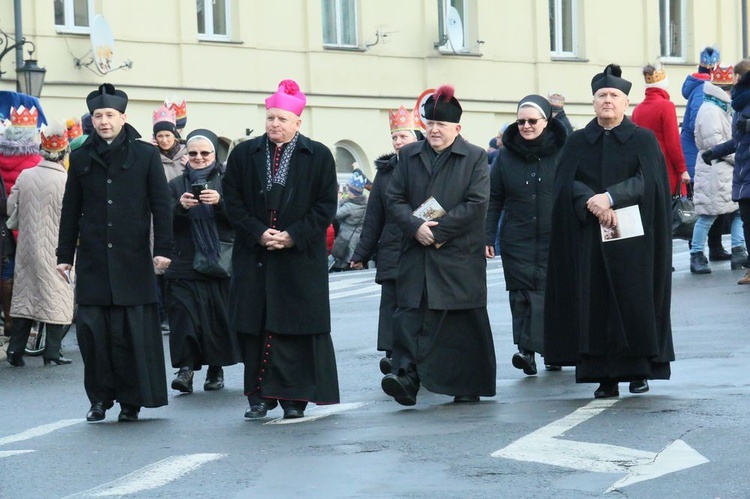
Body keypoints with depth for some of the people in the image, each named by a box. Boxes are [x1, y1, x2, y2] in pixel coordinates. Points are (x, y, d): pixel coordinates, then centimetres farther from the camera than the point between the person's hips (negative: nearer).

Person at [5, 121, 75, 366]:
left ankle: (15, 350, 10)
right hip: (56, 249, -4)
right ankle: (52, 351, 4)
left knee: (24, 293, 12)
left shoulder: (24, 176, -2)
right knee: (56, 296, 4)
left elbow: (11, 207, 4)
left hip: (28, 245, 4)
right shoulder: (67, 181, -14)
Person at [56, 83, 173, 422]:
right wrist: (65, 255, 9)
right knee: (92, 329, -1)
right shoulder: (81, 158, 9)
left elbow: (160, 204, 2)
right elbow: (70, 211, 12)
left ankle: (131, 399, 9)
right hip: (92, 261, 2)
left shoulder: (145, 155, 2)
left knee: (133, 330, -1)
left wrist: (163, 249, -6)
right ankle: (100, 398, 10)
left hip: (132, 258, -2)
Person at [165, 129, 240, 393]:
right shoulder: (177, 185, 13)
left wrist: (219, 202, -20)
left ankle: (216, 369, 14)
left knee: (219, 316, 2)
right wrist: (181, 207, -17)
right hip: (184, 264, 1)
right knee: (184, 313, -11)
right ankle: (186, 367, -14)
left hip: (220, 262, -1)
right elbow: (166, 223, 3)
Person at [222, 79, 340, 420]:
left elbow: (326, 206, 0)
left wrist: (293, 236, -11)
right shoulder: (244, 154, 8)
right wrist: (258, 233, -10)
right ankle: (260, 396, 5)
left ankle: (293, 397, 3)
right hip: (253, 258, 2)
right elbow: (232, 201, 4)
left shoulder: (318, 156, 3)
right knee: (255, 326, 0)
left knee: (295, 327, -2)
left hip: (300, 258, -2)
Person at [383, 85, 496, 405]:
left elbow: (477, 204, -7)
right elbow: (395, 198, 7)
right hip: (416, 255, 2)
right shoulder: (409, 156, 13)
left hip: (460, 255, -2)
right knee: (410, 316, -10)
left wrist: (438, 230, -14)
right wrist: (415, 227, -11)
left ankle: (469, 386, 14)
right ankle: (406, 376, -17)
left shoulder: (475, 158, 3)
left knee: (465, 322, 4)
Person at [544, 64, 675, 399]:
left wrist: (610, 197, -20)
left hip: (632, 237, -2)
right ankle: (604, 377, 0)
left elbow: (648, 181, -8)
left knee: (634, 304, -3)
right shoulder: (577, 142, 11)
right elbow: (565, 184, 0)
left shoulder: (643, 139, 5)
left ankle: (639, 370, 7)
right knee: (594, 305, -3)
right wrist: (592, 202, -18)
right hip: (589, 238, 2)